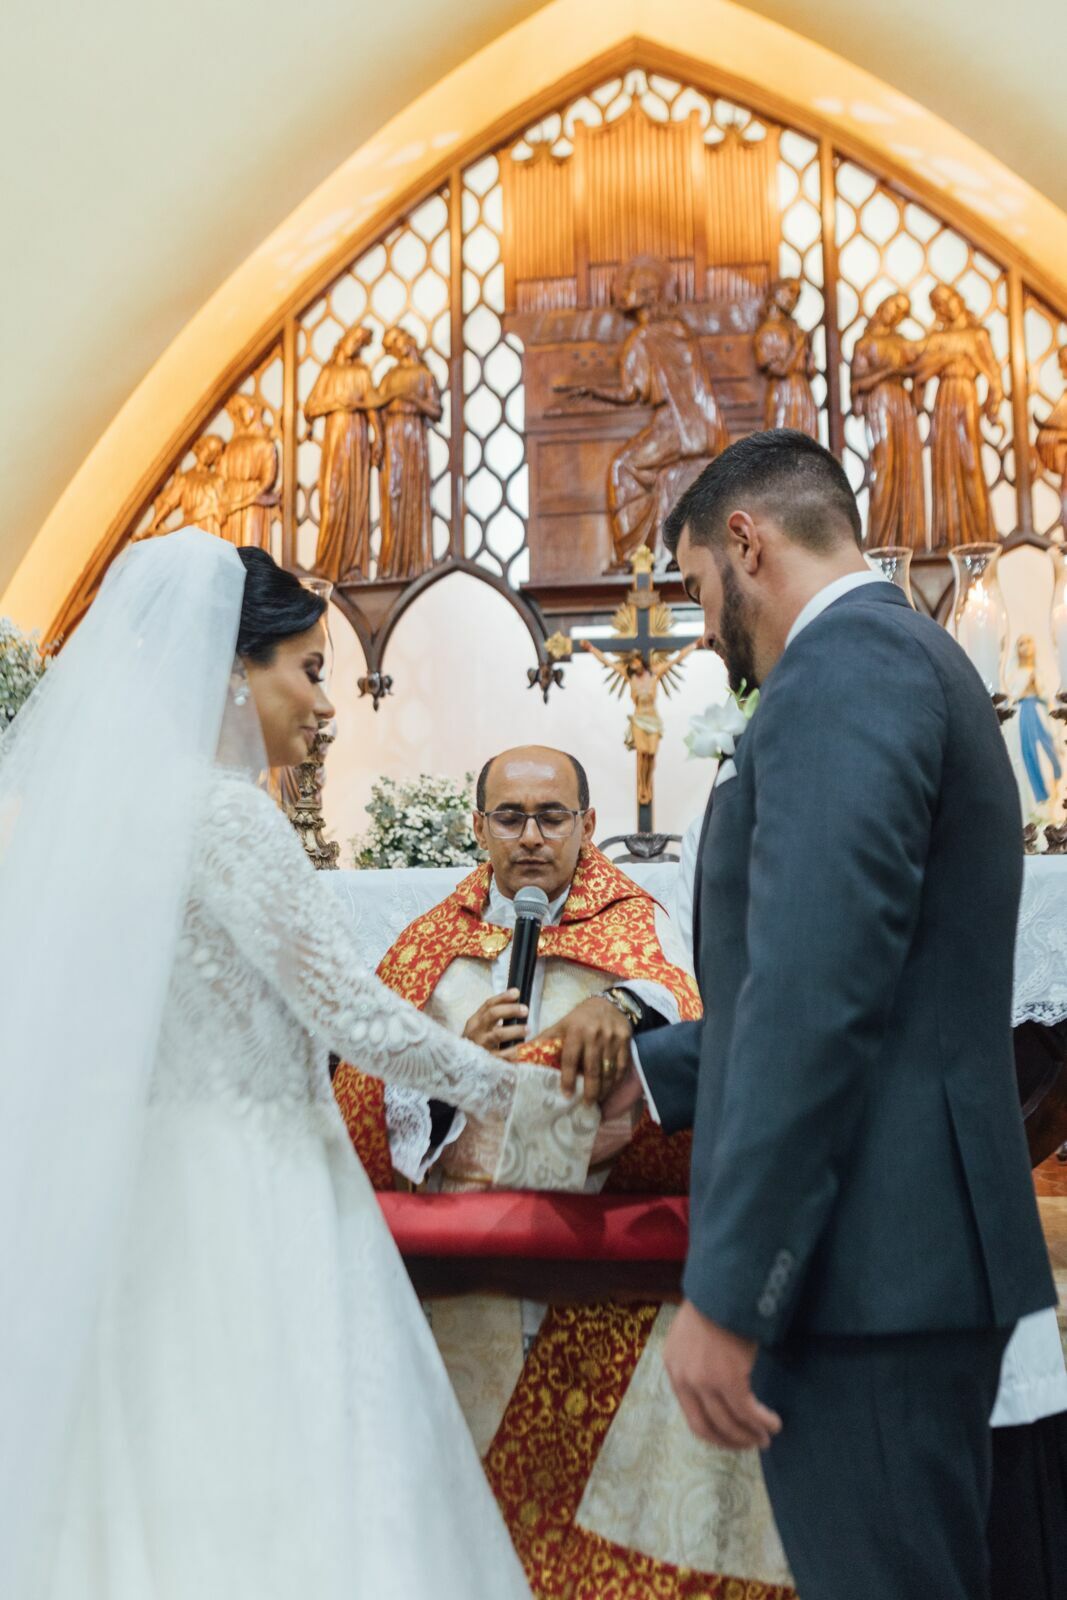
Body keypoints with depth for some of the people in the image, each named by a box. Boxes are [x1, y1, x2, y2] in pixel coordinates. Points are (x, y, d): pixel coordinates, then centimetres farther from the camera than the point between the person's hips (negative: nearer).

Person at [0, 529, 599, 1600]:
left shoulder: (104, 799, 9)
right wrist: (507, 1086, -3)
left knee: (156, 1470, 14)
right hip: (243, 1193, -9)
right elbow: (347, 1009, -16)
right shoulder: (225, 810, -17)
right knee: (282, 1489, 0)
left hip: (142, 1177, 9)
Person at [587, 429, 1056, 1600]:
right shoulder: (909, 661, 17)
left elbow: (818, 995, -24)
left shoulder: (844, 666, -14)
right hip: (909, 1251, 10)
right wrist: (657, 1075, 24)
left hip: (866, 1266, -10)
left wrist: (723, 1293, -21)